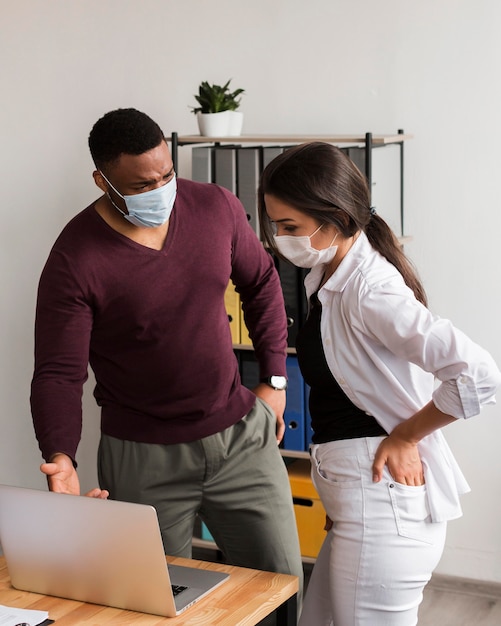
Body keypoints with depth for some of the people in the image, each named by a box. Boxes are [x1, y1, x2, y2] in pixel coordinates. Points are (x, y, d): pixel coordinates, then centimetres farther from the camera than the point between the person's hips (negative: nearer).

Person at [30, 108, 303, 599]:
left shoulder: (215, 207, -5)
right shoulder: (74, 260, -17)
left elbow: (261, 283, 12)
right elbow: (58, 373, -15)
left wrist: (274, 379, 10)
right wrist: (60, 458, -32)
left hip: (241, 433, 4)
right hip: (145, 458, -3)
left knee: (282, 583, 10)